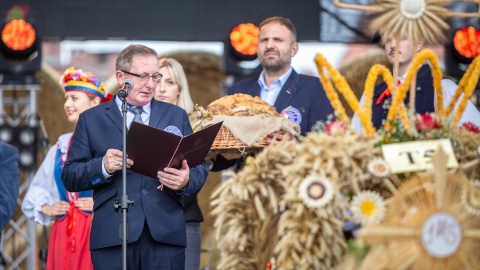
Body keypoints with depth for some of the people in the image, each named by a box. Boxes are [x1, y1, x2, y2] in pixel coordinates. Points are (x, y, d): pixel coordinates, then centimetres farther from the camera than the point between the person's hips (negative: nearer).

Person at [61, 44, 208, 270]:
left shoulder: (176, 116, 16)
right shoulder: (91, 119, 10)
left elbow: (199, 168, 10)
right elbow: (70, 177, 4)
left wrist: (186, 181, -14)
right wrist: (102, 166, -15)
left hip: (165, 234, 1)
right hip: (112, 235, -1)